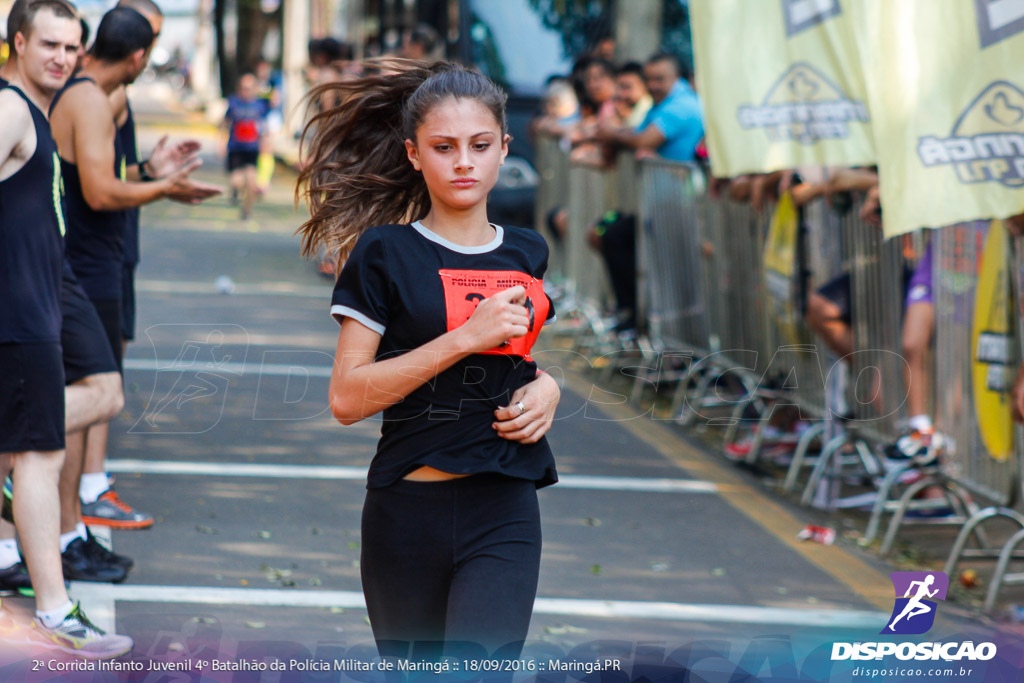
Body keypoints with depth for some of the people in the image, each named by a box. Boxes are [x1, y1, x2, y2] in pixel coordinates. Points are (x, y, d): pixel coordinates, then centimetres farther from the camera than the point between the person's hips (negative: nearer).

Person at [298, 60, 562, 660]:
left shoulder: (526, 253, 11)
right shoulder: (386, 252, -2)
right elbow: (347, 398, -10)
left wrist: (545, 385, 6)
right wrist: (465, 338, -16)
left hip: (505, 514, 2)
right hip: (408, 514, -2)